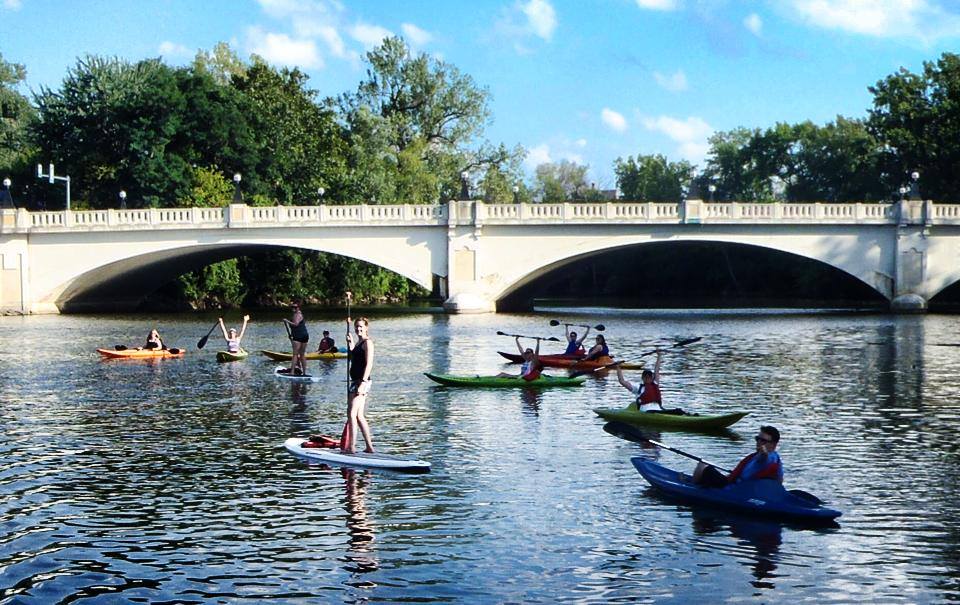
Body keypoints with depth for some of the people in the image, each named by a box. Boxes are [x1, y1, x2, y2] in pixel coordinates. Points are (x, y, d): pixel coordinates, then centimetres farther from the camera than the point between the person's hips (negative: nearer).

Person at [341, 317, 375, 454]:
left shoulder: (367, 342, -11)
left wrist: (363, 383, -25)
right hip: (356, 381, 10)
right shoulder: (359, 343, 18)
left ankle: (351, 446, -11)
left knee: (352, 414, -12)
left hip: (362, 382, -10)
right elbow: (352, 358, 24)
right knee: (359, 416, 12)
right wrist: (350, 343, 14)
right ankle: (369, 447, 16)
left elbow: (369, 364, -18)